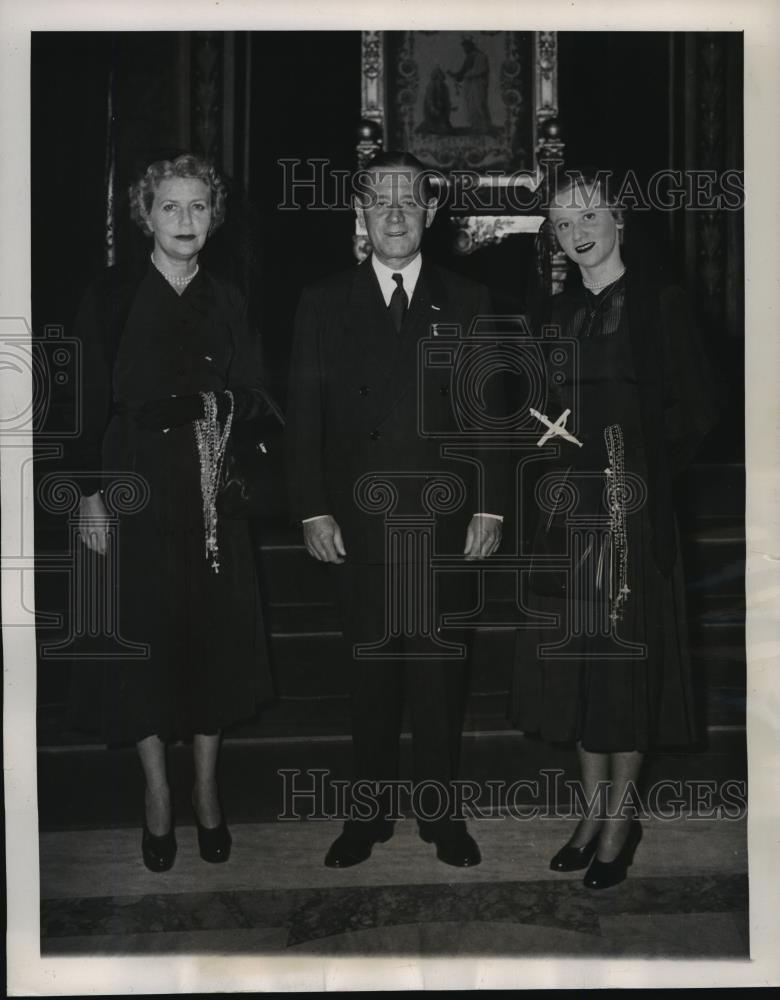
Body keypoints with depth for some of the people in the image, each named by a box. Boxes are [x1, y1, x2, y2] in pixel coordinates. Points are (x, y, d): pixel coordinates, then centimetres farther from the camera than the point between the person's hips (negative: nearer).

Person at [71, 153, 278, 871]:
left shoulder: (226, 301, 8)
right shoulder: (112, 297, 1)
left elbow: (256, 398, 5)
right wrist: (91, 492, -8)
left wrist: (237, 405, -18)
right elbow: (92, 401, -3)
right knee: (146, 635, 2)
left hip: (212, 490, 2)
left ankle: (207, 791, 20)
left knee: (215, 631, 5)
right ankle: (158, 791, 18)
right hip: (138, 486, -2)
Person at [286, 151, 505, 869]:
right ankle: (369, 813, 20)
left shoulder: (466, 303, 8)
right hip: (355, 525, 0)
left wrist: (489, 507, -3)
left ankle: (442, 811, 19)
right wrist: (313, 510, -4)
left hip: (442, 522, 0)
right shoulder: (324, 304, 7)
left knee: (439, 673, 5)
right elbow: (304, 414, 4)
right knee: (369, 673, 8)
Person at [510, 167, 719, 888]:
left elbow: (696, 410, -6)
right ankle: (595, 809, 22)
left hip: (632, 508, -5)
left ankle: (621, 819, 14)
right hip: (566, 508, 5)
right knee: (575, 660, 8)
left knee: (626, 659, 0)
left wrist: (638, 469, -14)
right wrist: (550, 448, 0)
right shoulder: (557, 313, 13)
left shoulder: (658, 302, -3)